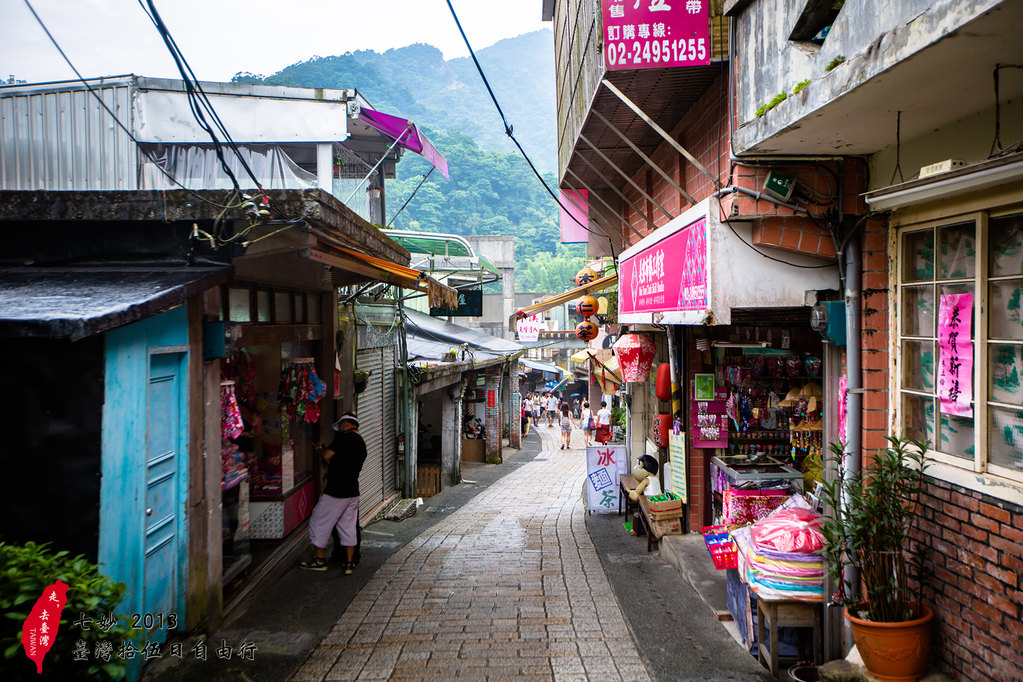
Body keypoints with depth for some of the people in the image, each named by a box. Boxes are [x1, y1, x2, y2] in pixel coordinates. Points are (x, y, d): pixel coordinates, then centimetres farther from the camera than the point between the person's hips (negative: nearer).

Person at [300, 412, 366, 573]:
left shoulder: (344, 437, -12)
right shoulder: (361, 442, 14)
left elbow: (327, 456, -15)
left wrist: (318, 448, 4)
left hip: (335, 492, -8)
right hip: (353, 492, 8)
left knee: (319, 523, 7)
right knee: (348, 527, 12)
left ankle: (320, 560, 14)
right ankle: (349, 564, 13)